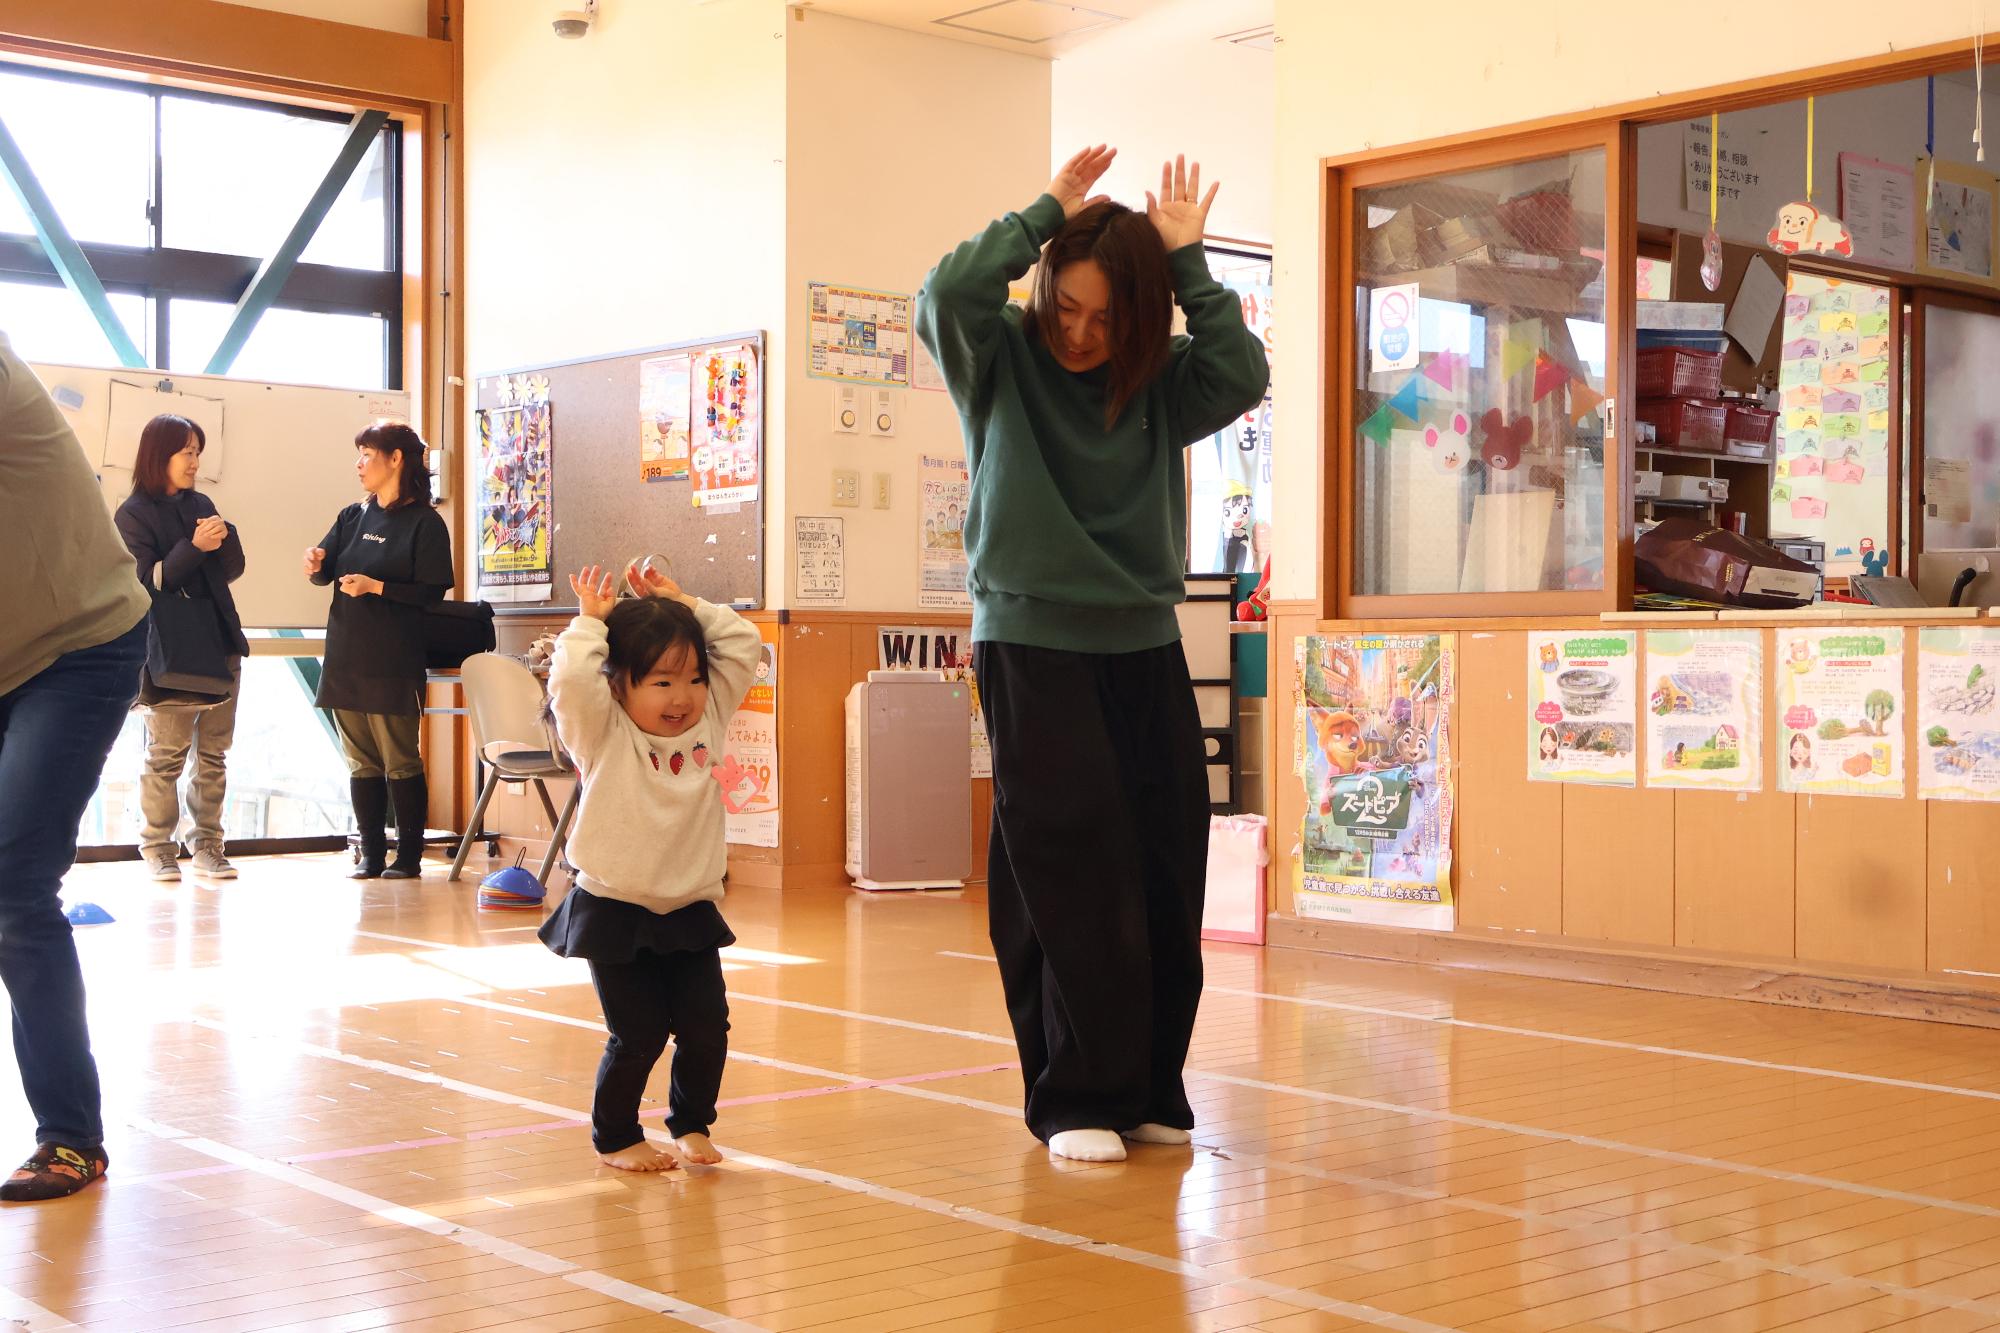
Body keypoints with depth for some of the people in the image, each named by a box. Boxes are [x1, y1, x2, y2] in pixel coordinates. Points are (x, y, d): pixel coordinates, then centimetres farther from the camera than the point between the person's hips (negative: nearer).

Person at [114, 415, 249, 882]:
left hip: (220, 643, 5)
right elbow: (147, 580, -10)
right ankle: (158, 849, 6)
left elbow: (233, 570, 12)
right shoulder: (134, 513, -3)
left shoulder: (201, 504, 13)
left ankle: (208, 847, 11)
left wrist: (224, 538, -8)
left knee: (214, 752, 6)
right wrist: (194, 548, -21)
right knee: (167, 752, -3)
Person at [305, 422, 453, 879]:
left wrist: (376, 587, -19)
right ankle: (371, 854, 14)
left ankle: (409, 855, 5)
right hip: (346, 657, 6)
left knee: (400, 762, -2)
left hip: (394, 664, -6)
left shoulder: (424, 523, -5)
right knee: (361, 762, 8)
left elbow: (432, 593, -10)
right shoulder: (353, 516, 14)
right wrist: (316, 565, -14)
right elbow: (326, 571, 9)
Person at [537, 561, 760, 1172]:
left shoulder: (708, 719, 3)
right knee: (638, 1037, -1)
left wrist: (686, 606, 0)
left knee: (706, 1029, 3)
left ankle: (691, 1125, 25)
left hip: (691, 912, 5)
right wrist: (591, 621, -14)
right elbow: (571, 677, -28)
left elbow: (745, 645, 4)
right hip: (616, 914, -5)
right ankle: (615, 1138, 19)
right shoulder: (605, 735, -11)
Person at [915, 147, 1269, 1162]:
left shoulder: (1157, 386, 6)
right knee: (1069, 884, -6)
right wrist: (1049, 213, -11)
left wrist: (1186, 261, -8)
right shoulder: (1002, 365, -1)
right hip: (1032, 648, -4)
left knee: (1164, 878, 4)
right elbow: (948, 294, -21)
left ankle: (1150, 1090, 16)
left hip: (1145, 649, 4)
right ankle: (1075, 1102, 4)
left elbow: (1244, 375, -11)